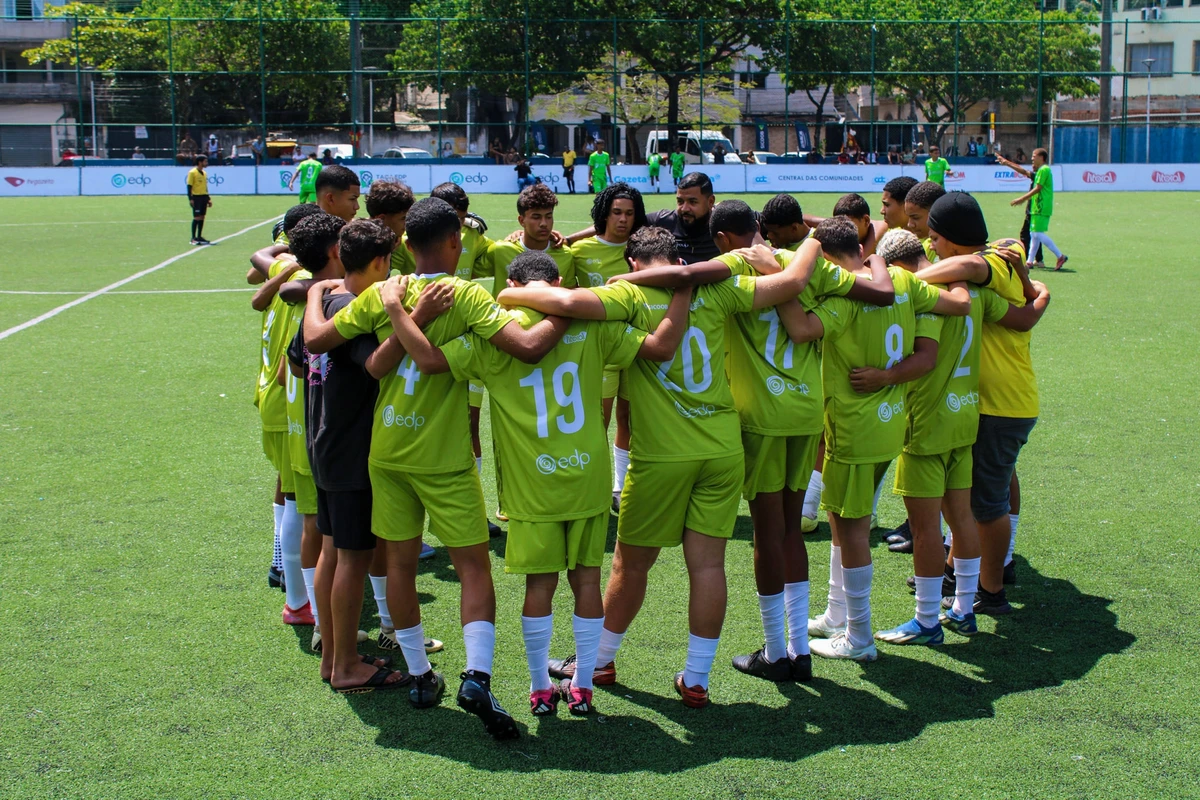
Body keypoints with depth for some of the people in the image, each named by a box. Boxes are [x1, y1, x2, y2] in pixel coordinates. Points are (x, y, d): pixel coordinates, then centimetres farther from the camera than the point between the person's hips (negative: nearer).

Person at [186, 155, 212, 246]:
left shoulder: (204, 173, 15)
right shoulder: (192, 172, -7)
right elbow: (189, 186, -10)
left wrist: (208, 198, 18)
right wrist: (190, 199, -17)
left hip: (204, 197, 7)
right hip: (196, 197, -7)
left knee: (202, 217, 8)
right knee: (196, 217, -7)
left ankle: (199, 237, 14)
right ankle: (193, 238, -3)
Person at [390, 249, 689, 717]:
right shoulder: (592, 325, -2)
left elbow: (428, 360, -14)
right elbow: (661, 347, -6)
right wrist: (682, 290, 3)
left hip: (533, 486, -1)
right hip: (589, 479, 1)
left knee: (540, 583, 8)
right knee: (586, 579, 11)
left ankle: (540, 690, 18)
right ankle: (582, 687, 19)